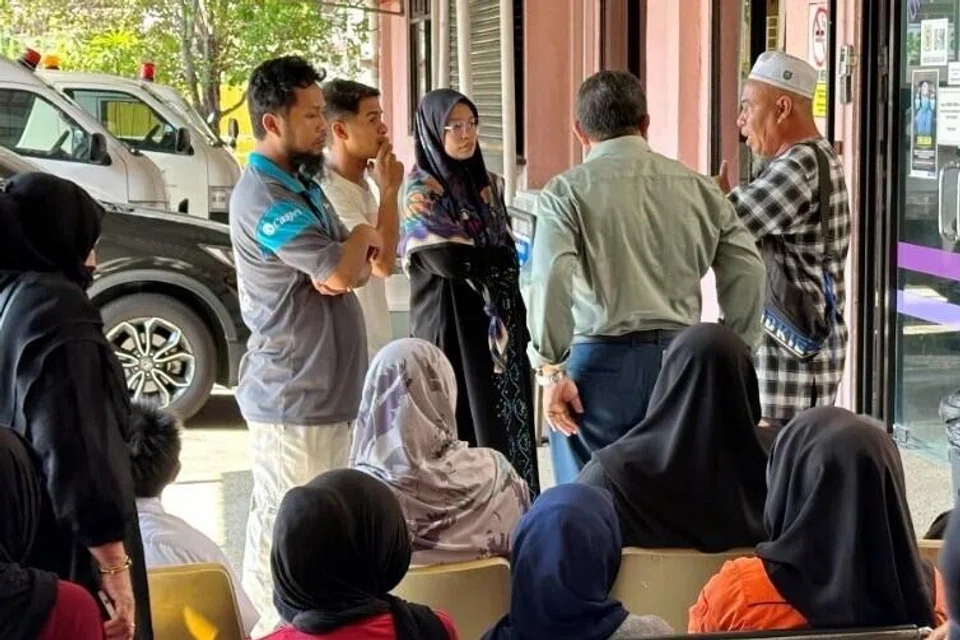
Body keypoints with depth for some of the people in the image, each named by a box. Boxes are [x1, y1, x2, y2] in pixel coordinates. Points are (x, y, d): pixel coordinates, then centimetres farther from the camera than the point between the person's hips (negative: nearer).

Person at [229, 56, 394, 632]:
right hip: (293, 395, -10)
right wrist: (363, 238, -1)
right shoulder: (264, 195, -16)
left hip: (329, 390, 10)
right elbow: (341, 272, -23)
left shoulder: (303, 185, 15)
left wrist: (354, 257, -10)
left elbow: (353, 270, 15)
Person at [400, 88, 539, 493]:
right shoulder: (421, 192, -9)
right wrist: (495, 261, -3)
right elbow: (449, 262, -18)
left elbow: (509, 256, 7)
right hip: (450, 326, -6)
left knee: (503, 419, 7)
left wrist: (476, 262, -12)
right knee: (462, 427, -4)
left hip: (498, 326, 6)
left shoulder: (487, 185, 11)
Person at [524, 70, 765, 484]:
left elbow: (549, 280, -16)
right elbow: (747, 268, 5)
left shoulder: (566, 191, -2)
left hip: (600, 359, -3)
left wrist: (551, 370, -10)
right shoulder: (697, 187, 9)